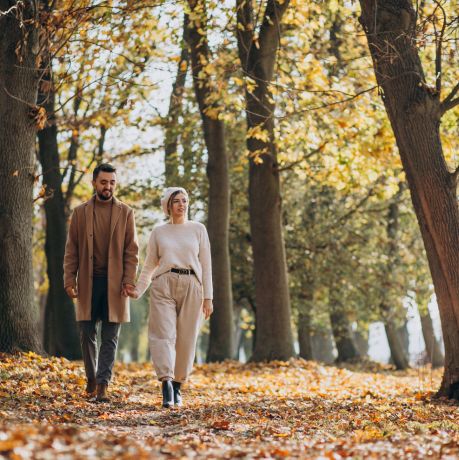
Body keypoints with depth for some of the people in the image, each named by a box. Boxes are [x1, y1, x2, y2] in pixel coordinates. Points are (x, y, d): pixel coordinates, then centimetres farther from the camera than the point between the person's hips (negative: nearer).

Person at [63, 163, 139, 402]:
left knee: (110, 337, -3)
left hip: (114, 282, -1)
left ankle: (103, 384, -3)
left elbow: (131, 250, 3)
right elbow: (71, 249, 6)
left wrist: (129, 280, -7)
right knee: (87, 334, 5)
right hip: (88, 281, 1)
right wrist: (69, 279, -3)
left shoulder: (125, 212, 5)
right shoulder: (80, 212, 7)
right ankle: (91, 378, 24)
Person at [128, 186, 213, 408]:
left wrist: (208, 297, 1)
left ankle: (177, 385, 14)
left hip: (191, 286, 0)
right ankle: (166, 385, -24)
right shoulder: (158, 232, 11)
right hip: (163, 285, 0)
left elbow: (206, 264, 7)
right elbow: (149, 265, 15)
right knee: (164, 334, -13)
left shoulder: (198, 229, 9)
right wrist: (138, 290, 4)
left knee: (186, 338, 1)